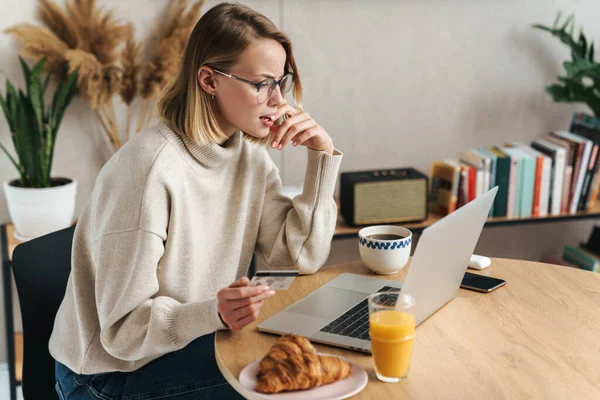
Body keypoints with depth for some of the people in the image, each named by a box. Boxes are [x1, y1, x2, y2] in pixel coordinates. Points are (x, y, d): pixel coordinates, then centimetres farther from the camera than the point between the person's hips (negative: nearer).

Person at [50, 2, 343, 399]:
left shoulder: (250, 156, -1)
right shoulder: (151, 169, -27)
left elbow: (303, 257, -4)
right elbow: (124, 328, -23)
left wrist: (323, 154, -11)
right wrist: (215, 313, -41)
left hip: (192, 342, 7)